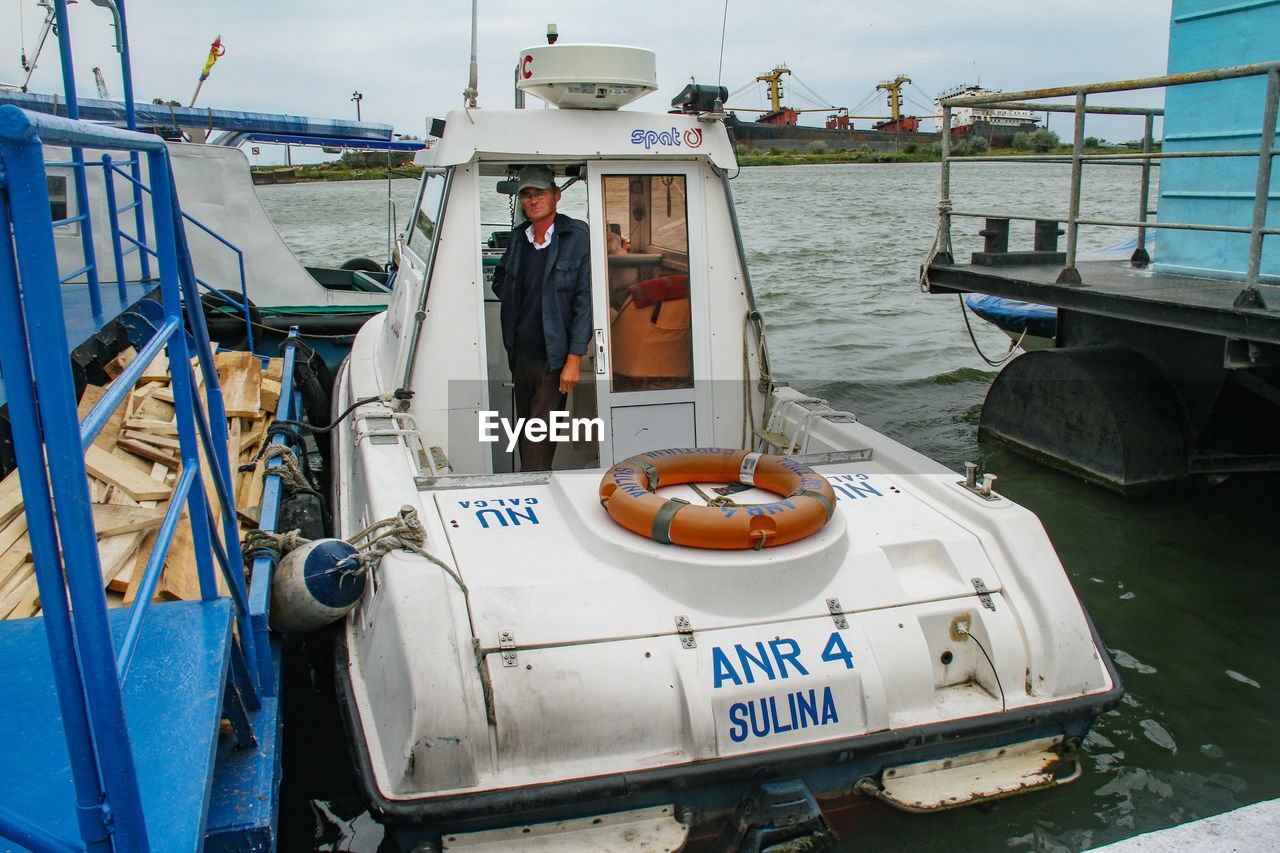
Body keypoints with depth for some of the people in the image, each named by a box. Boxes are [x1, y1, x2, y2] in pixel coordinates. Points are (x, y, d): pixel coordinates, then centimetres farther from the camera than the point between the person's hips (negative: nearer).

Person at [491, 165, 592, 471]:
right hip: (522, 352, 6)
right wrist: (514, 300, 6)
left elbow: (586, 300, -12)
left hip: (556, 356, -6)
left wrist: (574, 359, -15)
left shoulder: (579, 237, -9)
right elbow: (500, 278, 28)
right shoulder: (517, 238, 8)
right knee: (525, 427, 14)